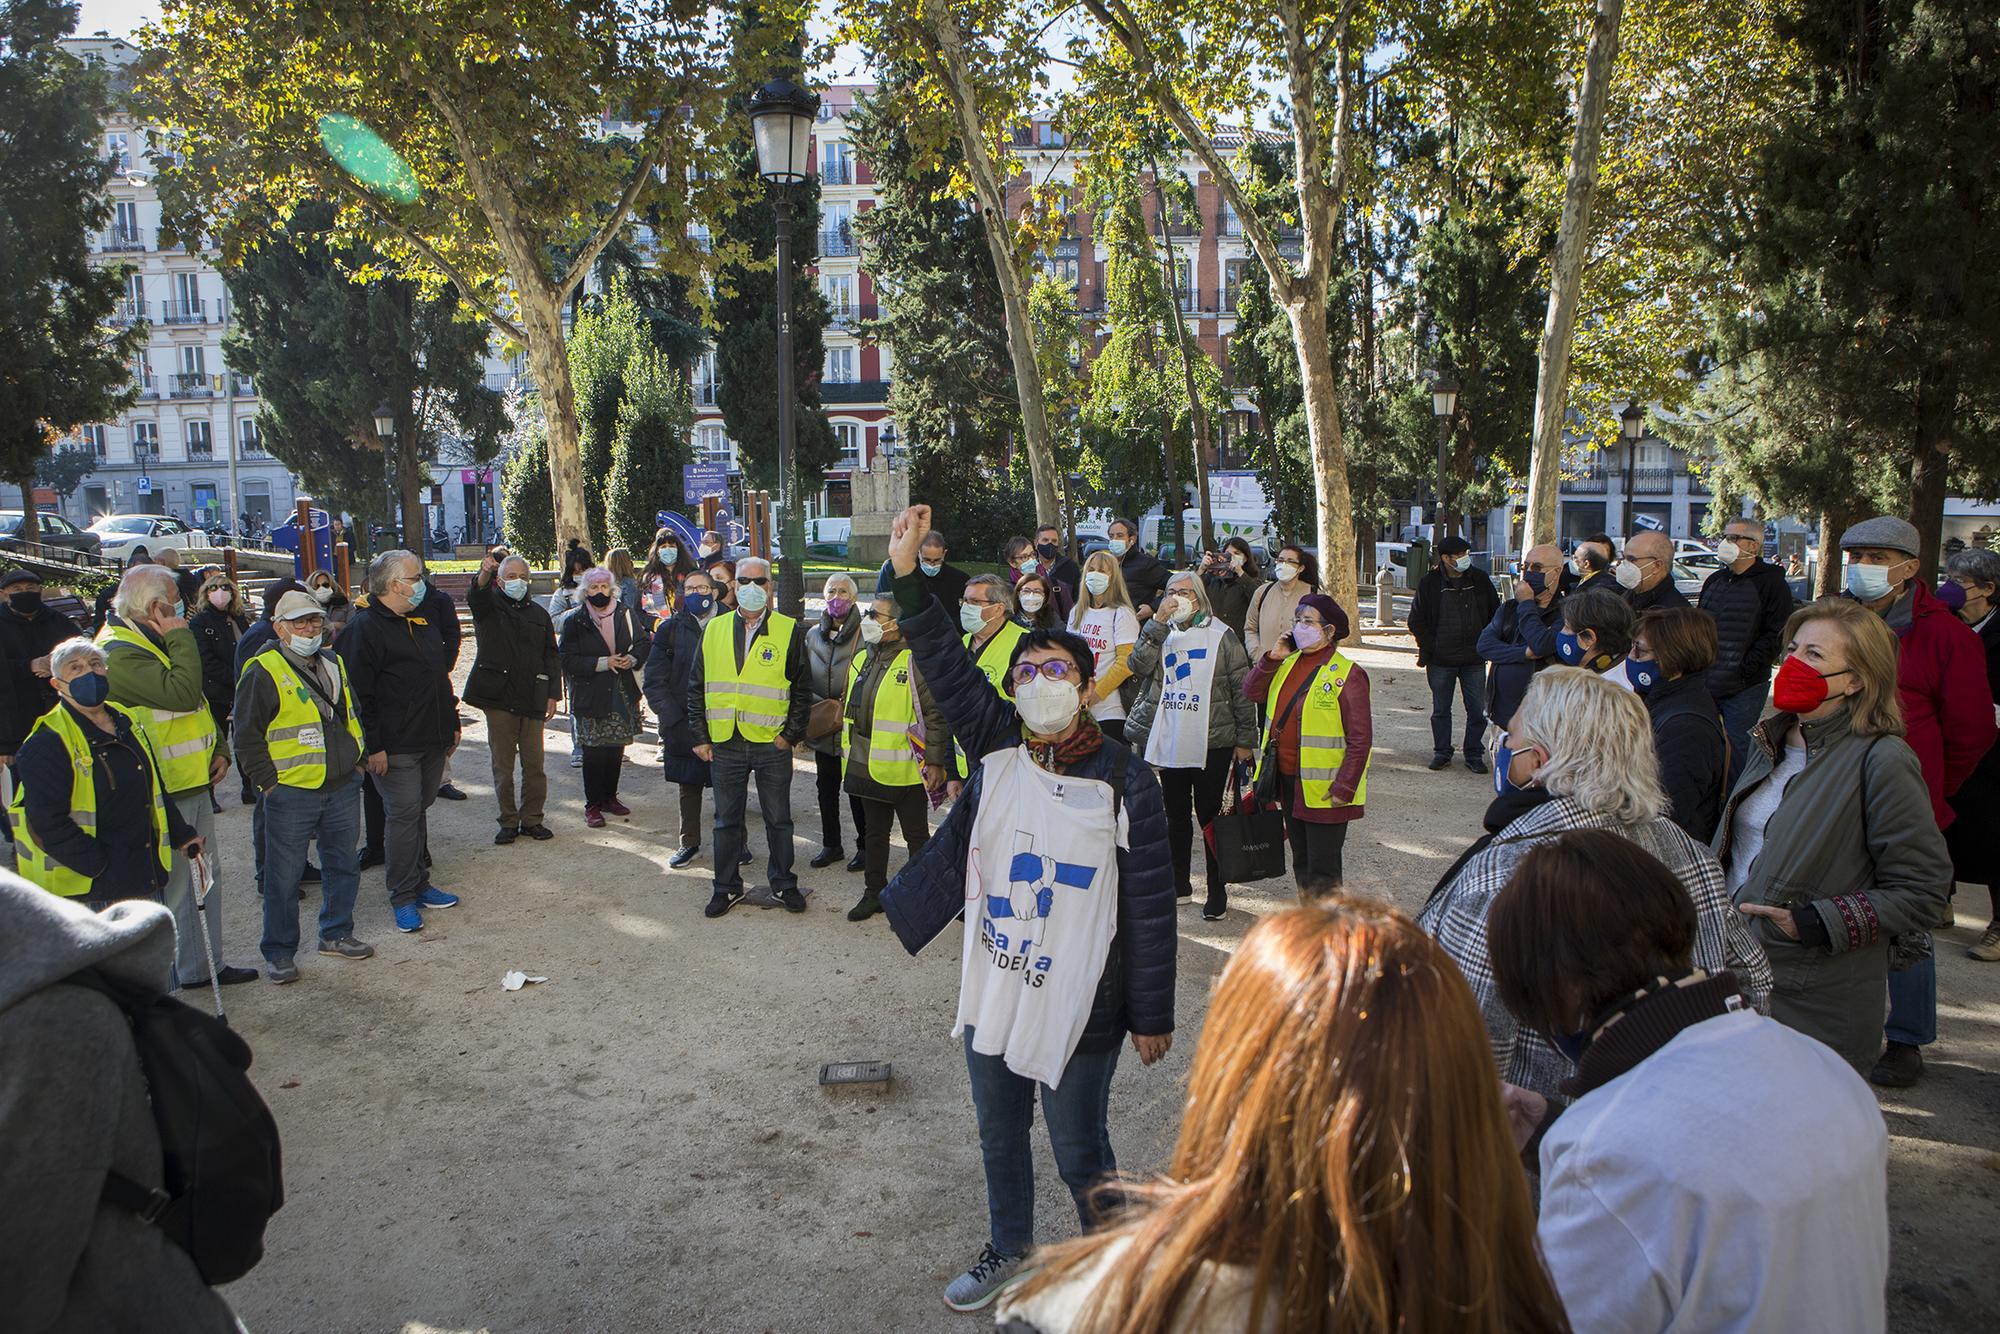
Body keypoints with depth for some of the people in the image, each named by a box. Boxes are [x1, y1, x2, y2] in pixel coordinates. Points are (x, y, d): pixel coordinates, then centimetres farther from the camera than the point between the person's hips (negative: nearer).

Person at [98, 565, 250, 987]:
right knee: (172, 885, -2)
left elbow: (198, 702, 22)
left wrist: (219, 749, 10)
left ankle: (205, 965, 30)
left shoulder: (155, 643, 15)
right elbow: (180, 693, -32)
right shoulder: (119, 653, -19)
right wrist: (181, 639, -20)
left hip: (194, 782, 10)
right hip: (163, 793, -10)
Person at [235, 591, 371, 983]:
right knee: (284, 876, 2)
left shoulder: (333, 664, 12)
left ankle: (336, 935, 29)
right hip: (291, 793, -6)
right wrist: (268, 782, -12)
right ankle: (280, 953, 13)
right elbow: (247, 735, -9)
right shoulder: (264, 672, -9)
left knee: (344, 865, 14)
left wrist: (355, 760, 15)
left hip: (343, 787, 6)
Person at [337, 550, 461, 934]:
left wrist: (452, 723, 21)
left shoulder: (422, 625, 16)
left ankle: (419, 884, 23)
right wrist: (373, 746, -18)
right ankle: (403, 896, 4)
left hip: (432, 743, 8)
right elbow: (359, 694, -15)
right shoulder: (364, 628, -12)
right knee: (403, 815, -5)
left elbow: (442, 678, 25)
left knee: (419, 811, 14)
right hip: (396, 746, -8)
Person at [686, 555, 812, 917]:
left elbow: (802, 690, 2)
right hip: (724, 744, 2)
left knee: (778, 819, 8)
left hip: (772, 743, -2)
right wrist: (699, 736, 4)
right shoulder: (714, 630, 7)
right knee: (726, 820, 11)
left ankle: (783, 884, 23)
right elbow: (697, 688, 10)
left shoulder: (788, 631, 0)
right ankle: (727, 887, 23)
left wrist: (791, 734, -5)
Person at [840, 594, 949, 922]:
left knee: (916, 835, 7)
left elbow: (935, 716, -14)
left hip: (905, 769, -7)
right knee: (874, 833, 18)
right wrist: (850, 753, 20)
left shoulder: (915, 661, -15)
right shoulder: (862, 659, 10)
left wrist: (935, 762, -15)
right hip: (867, 766, 8)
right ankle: (874, 892, 30)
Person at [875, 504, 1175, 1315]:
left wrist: (1152, 1018, -8)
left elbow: (1149, 908, -11)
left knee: (1080, 1153, 10)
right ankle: (1009, 1249, 48)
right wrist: (907, 576, -26)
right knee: (998, 1134, 23)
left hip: (1078, 1009, -4)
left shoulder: (1124, 781, -14)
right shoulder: (997, 747, -2)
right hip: (990, 996, 5)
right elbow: (948, 668, -13)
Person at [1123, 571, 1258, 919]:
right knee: (1176, 815, 14)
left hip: (1211, 743, -4)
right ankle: (1179, 882, 28)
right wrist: (1158, 623, -14)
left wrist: (1245, 740, -2)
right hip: (1169, 742, 4)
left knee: (1210, 815, -1)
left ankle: (1217, 892, 9)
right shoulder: (1159, 632, 10)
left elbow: (1242, 691, 0)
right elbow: (1137, 667, -9)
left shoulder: (1222, 636, -1)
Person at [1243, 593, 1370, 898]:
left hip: (1323, 789, -8)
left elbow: (1360, 739, -15)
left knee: (1322, 871, -1)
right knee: (1301, 863, 19)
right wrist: (1271, 658, -4)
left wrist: (1344, 789, -18)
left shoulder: (1348, 674, -14)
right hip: (1288, 780, 8)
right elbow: (1252, 693, 8)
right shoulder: (1289, 663, 9)